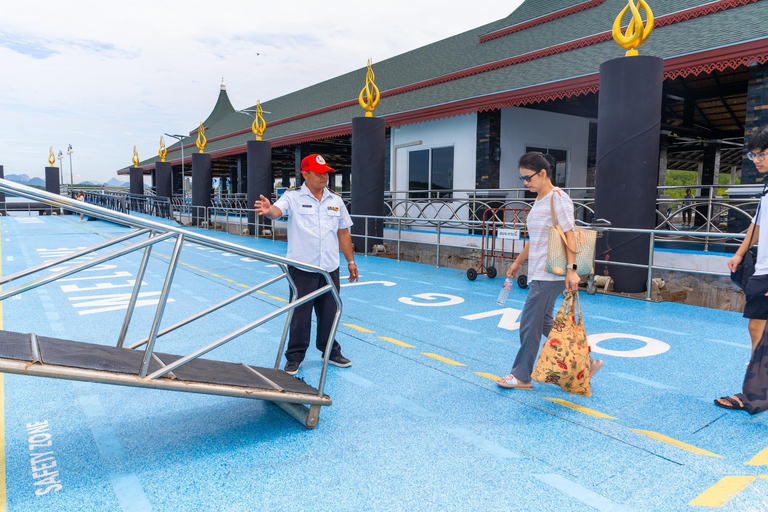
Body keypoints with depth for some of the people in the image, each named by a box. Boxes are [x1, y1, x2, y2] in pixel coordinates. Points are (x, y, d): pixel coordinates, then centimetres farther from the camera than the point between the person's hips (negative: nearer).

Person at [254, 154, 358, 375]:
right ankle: (294, 357, 19)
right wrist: (269, 210, -47)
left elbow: (343, 233, 13)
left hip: (330, 268, 4)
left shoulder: (336, 201, 9)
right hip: (302, 268, -3)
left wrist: (351, 261, 13)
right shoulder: (293, 197, -3)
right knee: (300, 314, 4)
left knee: (329, 312, 13)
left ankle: (331, 351, 31)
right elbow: (278, 210, -24)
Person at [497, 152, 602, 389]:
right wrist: (518, 261, 24)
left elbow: (569, 235, -19)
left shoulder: (557, 198, -13)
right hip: (538, 273, 10)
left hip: (550, 274, -10)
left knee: (530, 323, -1)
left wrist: (571, 269, -24)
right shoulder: (539, 200, 14)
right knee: (544, 321, 15)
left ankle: (522, 376, 14)